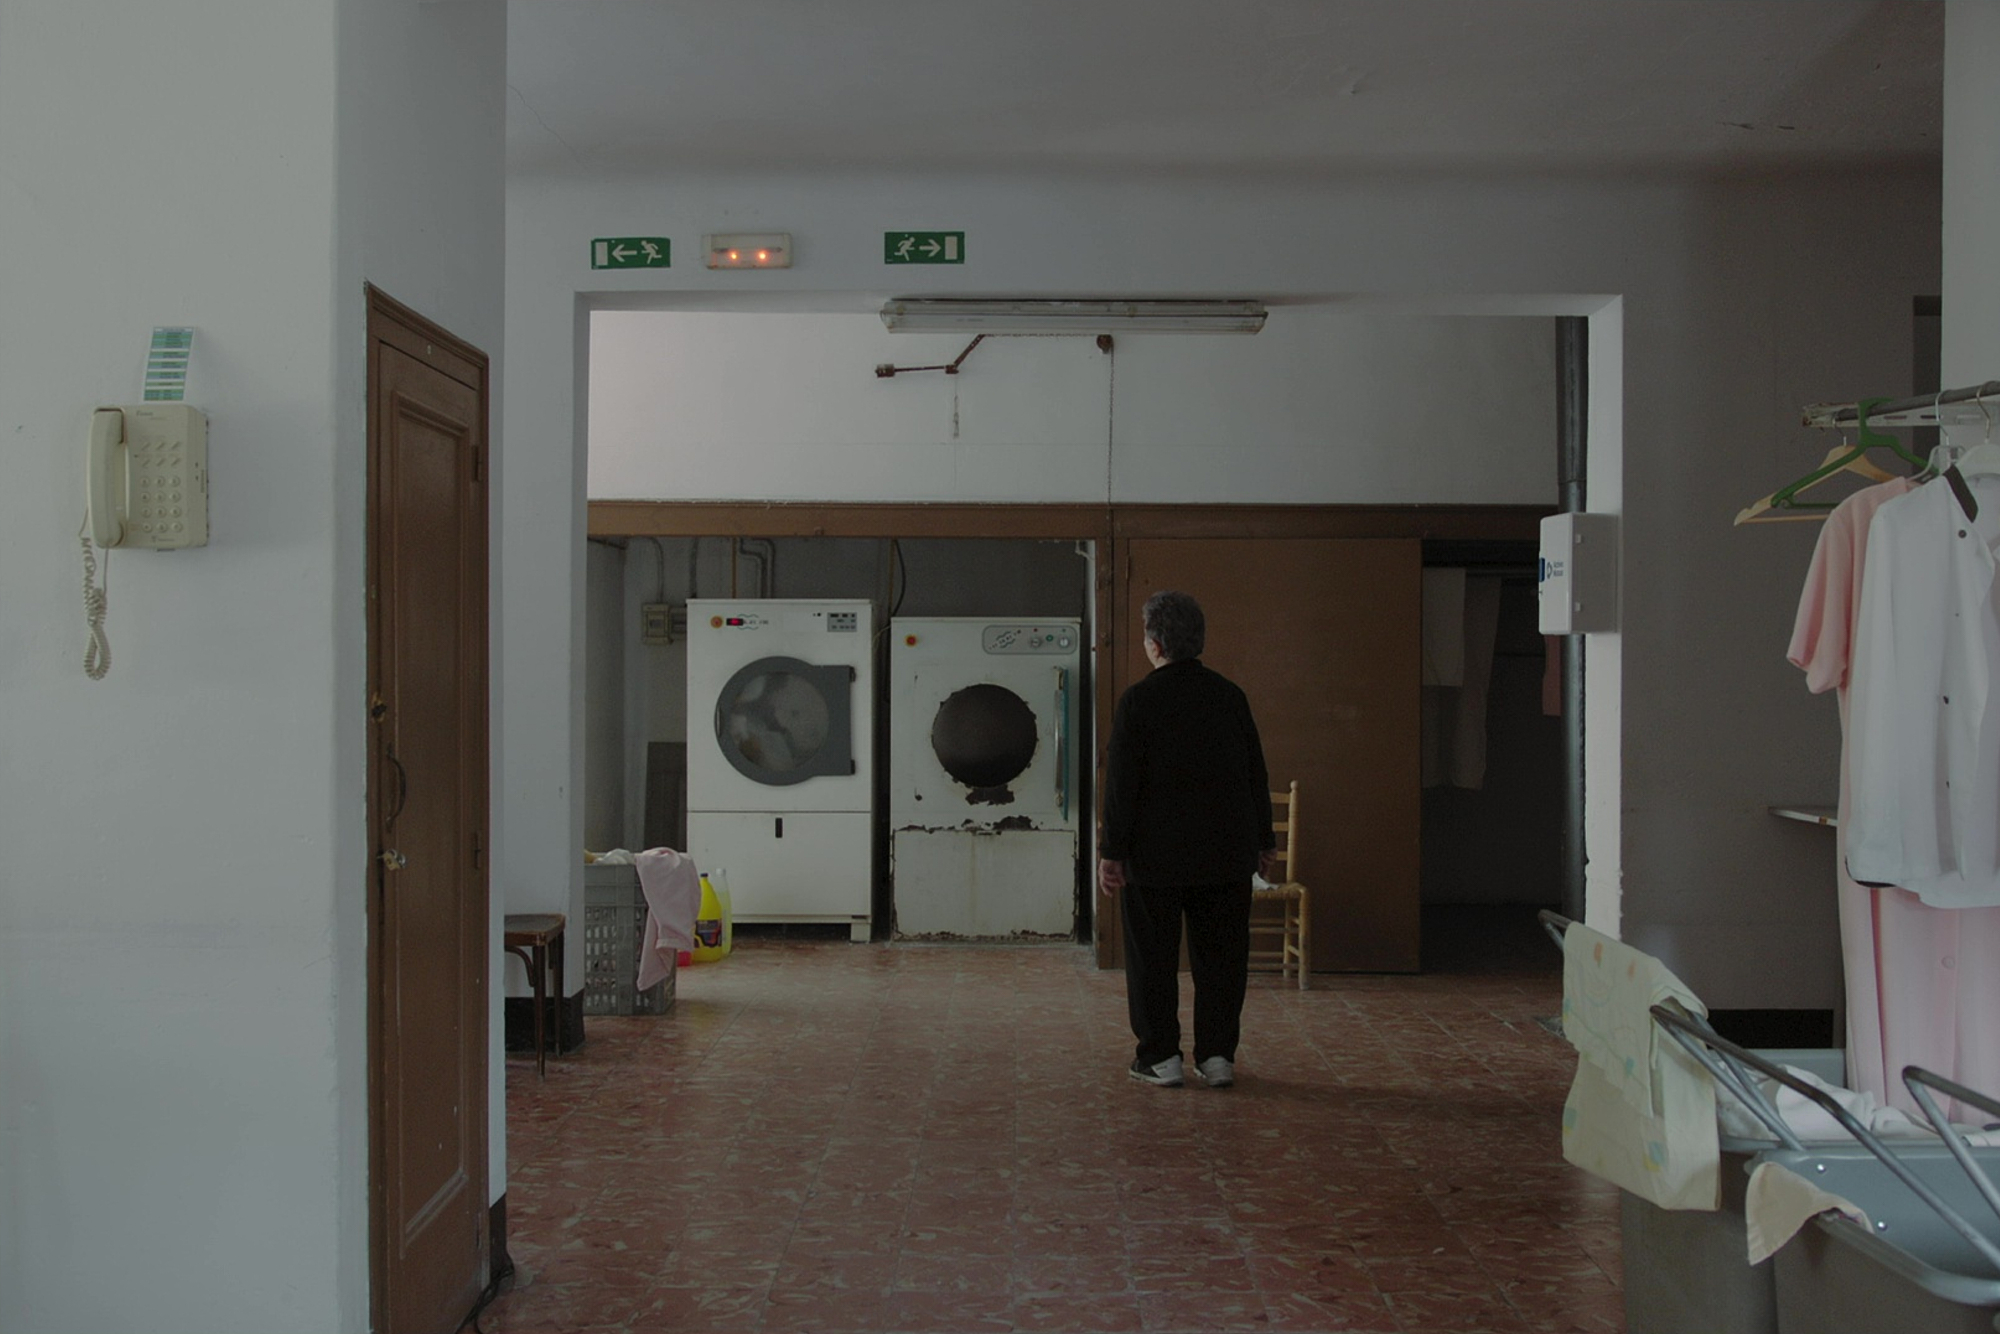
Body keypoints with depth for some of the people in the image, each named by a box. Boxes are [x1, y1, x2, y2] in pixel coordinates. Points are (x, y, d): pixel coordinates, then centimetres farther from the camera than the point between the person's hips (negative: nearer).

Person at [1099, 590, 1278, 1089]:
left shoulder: (1138, 700, -10)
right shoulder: (1230, 696, 3)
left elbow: (1122, 782, -11)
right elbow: (1256, 775, 7)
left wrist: (1111, 851, -6)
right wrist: (1263, 842, 15)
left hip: (1155, 854, -4)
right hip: (1225, 853, 4)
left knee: (1153, 957, 6)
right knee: (1220, 955, 10)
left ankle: (1160, 1057, 10)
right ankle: (1217, 1056, 13)